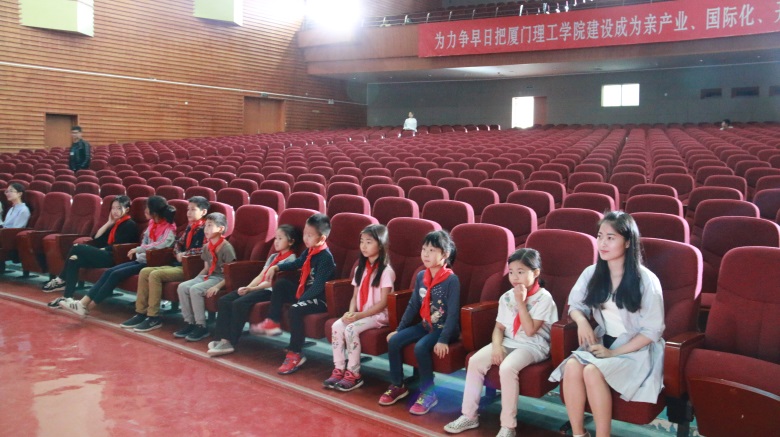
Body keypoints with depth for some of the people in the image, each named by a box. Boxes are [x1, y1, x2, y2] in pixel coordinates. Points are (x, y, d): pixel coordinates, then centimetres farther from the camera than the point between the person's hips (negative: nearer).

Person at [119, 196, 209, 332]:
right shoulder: (190, 226, 18)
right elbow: (178, 243, 23)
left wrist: (185, 254, -14)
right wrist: (178, 254, 1)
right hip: (178, 265, 9)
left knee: (155, 275, -24)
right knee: (145, 272, -2)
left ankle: (154, 317, -19)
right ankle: (141, 313, -2)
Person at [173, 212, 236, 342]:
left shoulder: (227, 248, -14)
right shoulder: (207, 247, 11)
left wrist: (217, 286, -27)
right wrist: (195, 280, 5)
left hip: (221, 278, -8)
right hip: (208, 276, 8)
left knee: (195, 289, -28)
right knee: (182, 287, -10)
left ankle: (201, 327, -17)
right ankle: (189, 323, -3)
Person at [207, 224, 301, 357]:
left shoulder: (290, 259, -6)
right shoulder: (273, 257, 22)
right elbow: (261, 276, 16)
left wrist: (252, 288, -19)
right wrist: (247, 287, -1)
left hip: (271, 291, -9)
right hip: (259, 288, 9)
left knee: (239, 303, -29)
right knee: (224, 300, -7)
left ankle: (230, 343, -21)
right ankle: (223, 338, -12)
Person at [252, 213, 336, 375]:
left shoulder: (325, 257, -22)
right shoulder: (309, 251, 6)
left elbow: (318, 286, -28)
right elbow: (296, 263, 27)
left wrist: (299, 300, -30)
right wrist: (275, 268, 16)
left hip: (319, 299, -10)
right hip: (305, 292, 10)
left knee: (294, 310, -32)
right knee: (281, 284, 14)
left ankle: (295, 355, -23)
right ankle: (273, 323, 9)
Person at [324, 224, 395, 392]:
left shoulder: (386, 271, -10)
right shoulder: (360, 269, 13)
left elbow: (383, 302, -14)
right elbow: (355, 296, 11)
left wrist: (360, 315, -21)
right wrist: (351, 312, -10)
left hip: (378, 315, -6)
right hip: (359, 314, 7)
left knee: (351, 329, -28)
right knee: (337, 326, -18)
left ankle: (354, 374, -17)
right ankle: (339, 370, -11)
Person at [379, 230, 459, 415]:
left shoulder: (451, 280, -16)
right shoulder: (421, 276, 4)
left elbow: (453, 313, -19)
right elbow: (413, 306, 11)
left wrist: (443, 339, -26)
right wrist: (398, 329, 10)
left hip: (444, 328, -7)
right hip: (425, 325, 7)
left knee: (420, 347, -31)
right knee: (393, 341, -9)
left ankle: (428, 393, -13)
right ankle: (398, 386, 8)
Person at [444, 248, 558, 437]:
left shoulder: (544, 298, -11)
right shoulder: (507, 297, 7)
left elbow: (530, 330, -18)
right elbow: (499, 327, 9)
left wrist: (521, 302, -19)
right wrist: (497, 345, -11)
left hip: (532, 346, -6)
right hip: (508, 342, 6)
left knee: (507, 368, -33)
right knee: (475, 361, -15)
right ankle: (469, 415, -4)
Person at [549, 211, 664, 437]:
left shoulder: (646, 280, -13)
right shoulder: (592, 273, 1)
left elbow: (653, 331, -12)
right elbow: (575, 304, 13)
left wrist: (614, 352, -18)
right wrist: (582, 320, -12)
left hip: (636, 350, -4)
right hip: (602, 341, 5)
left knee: (593, 372, -31)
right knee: (571, 366, -27)